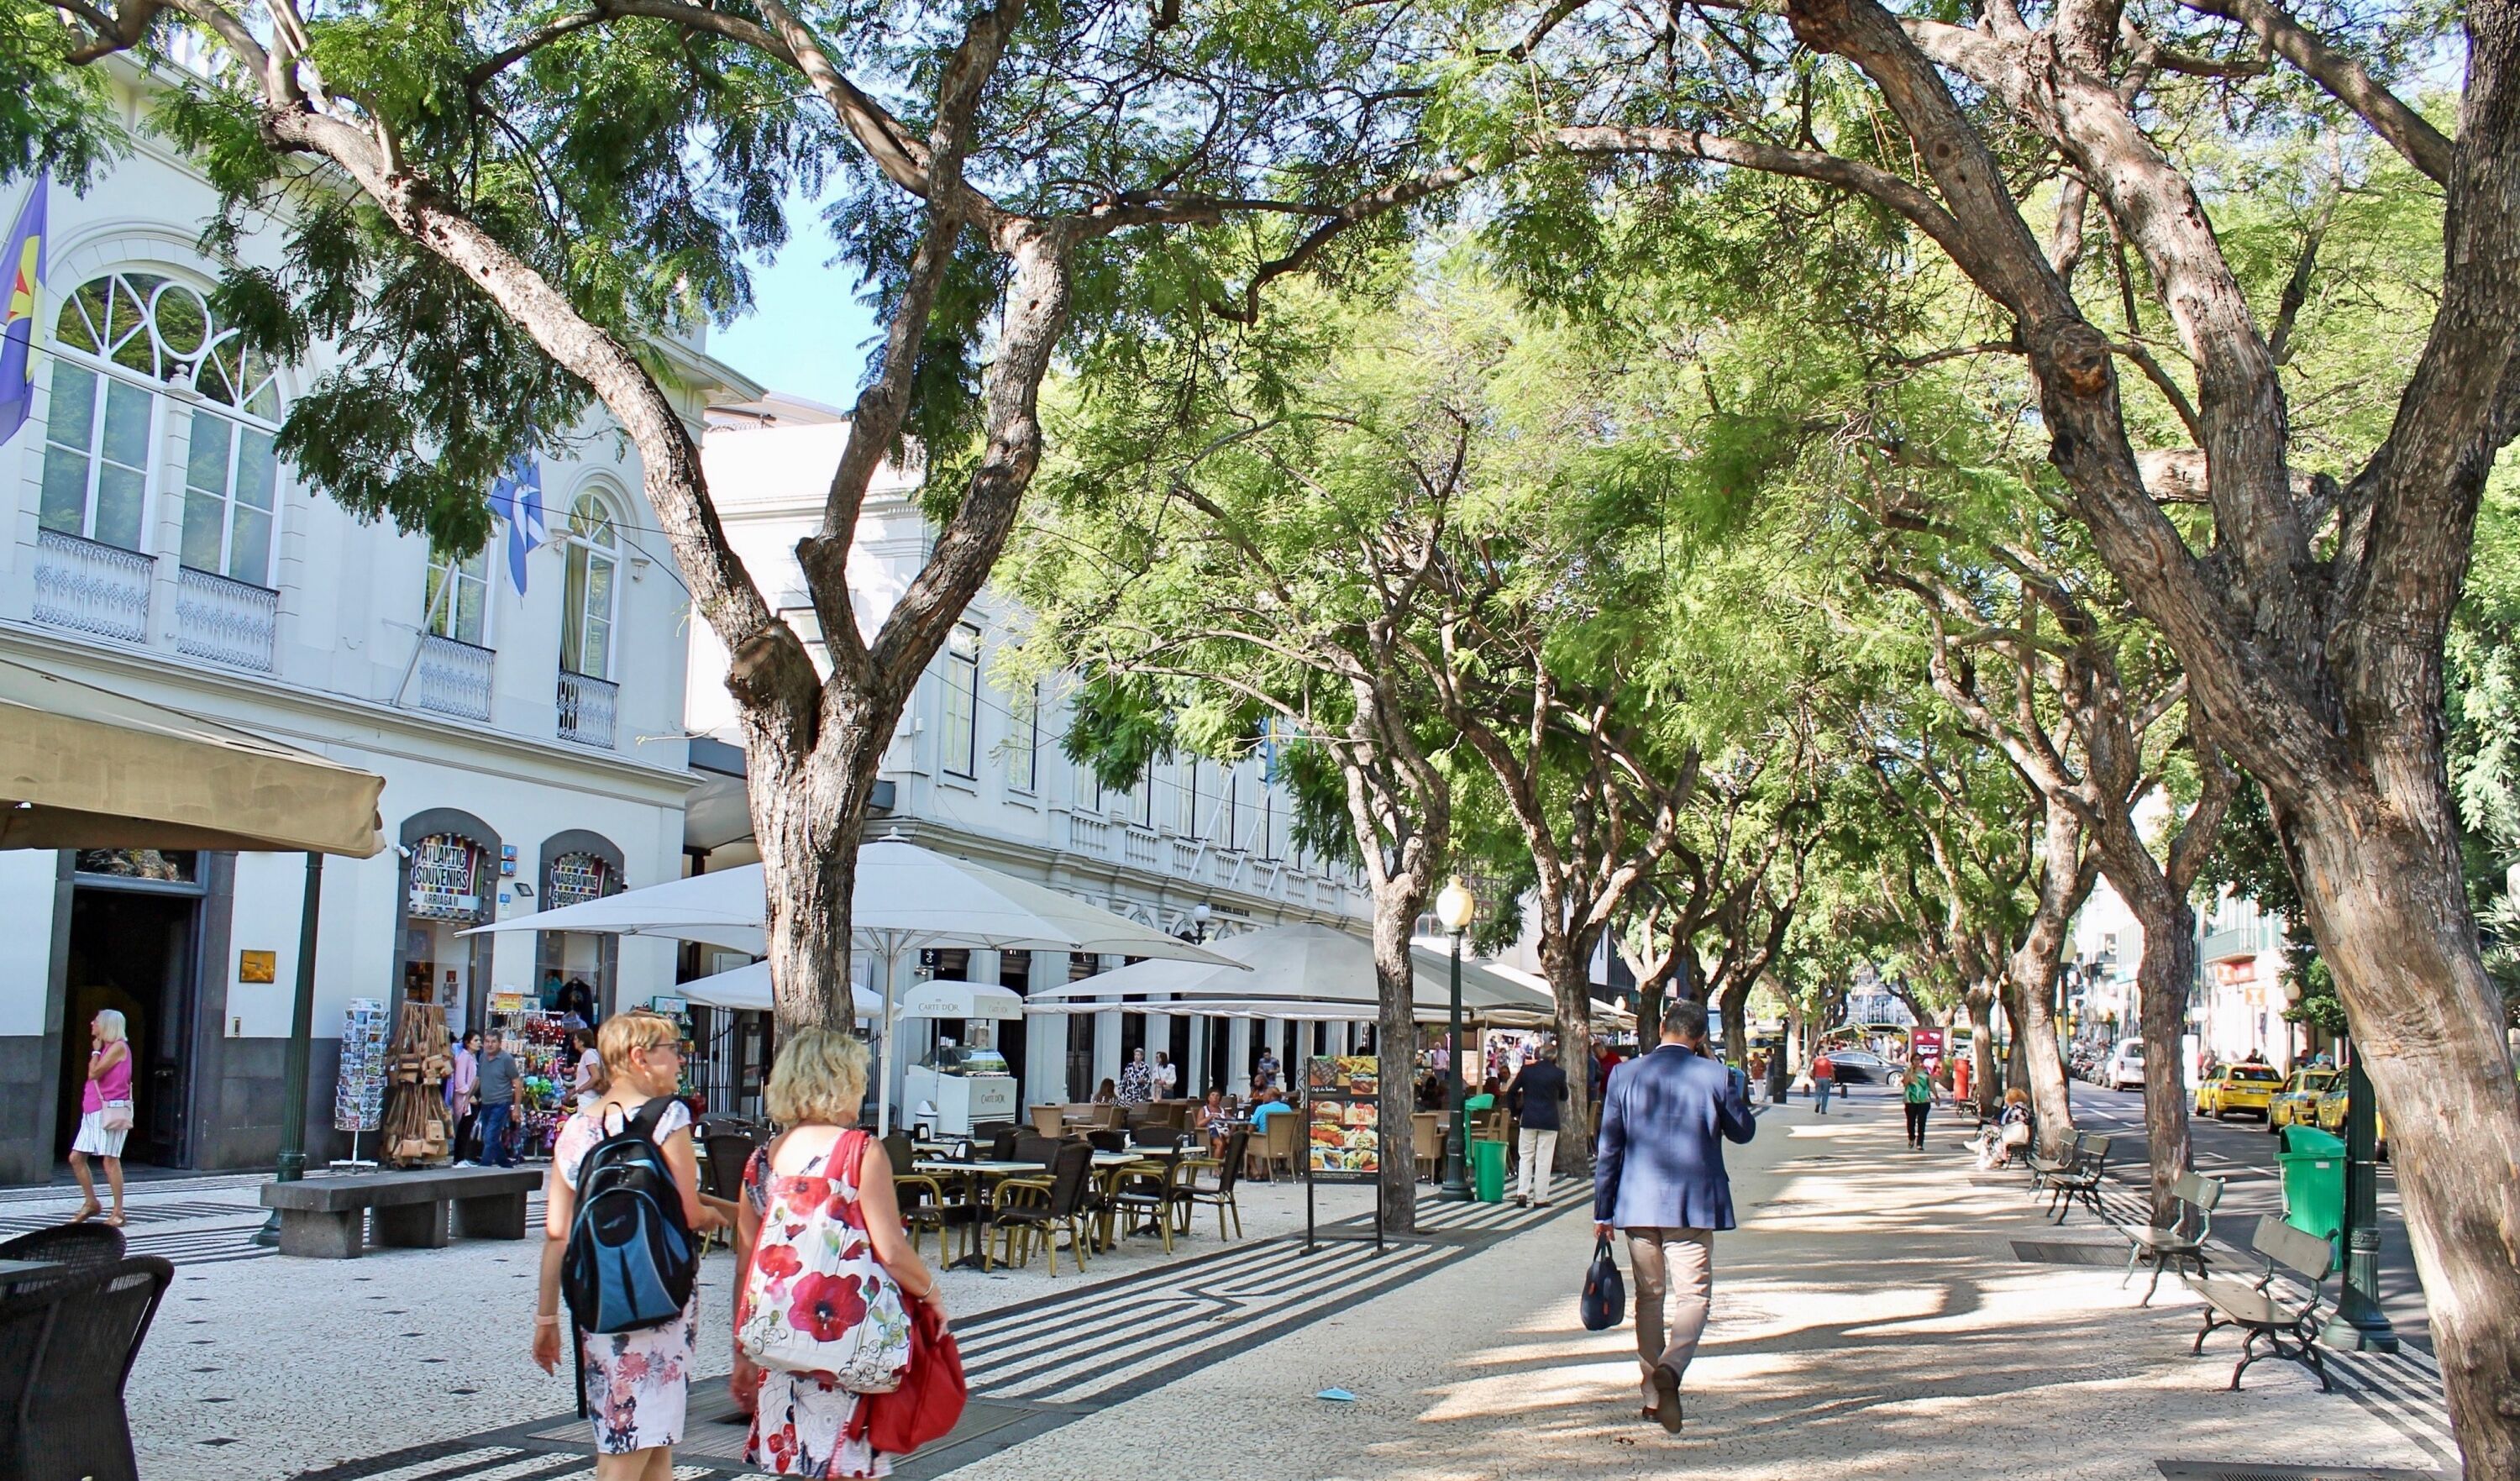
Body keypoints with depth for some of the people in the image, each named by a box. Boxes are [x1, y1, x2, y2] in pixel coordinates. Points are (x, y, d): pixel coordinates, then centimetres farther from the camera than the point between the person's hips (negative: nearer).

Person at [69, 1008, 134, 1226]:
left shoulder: (119, 1047, -8)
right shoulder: (105, 1048, 19)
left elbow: (94, 1073, -12)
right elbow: (93, 1076, 17)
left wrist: (95, 1050, -2)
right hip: (93, 1111, 9)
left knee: (110, 1160, -9)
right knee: (76, 1158, 7)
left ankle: (118, 1213, -5)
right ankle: (91, 1203, 19)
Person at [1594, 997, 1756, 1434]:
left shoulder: (1626, 1075, 0)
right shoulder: (1715, 1076, -6)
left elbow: (1608, 1148, 2)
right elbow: (1743, 1132, 9)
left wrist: (1602, 1211, 7)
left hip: (1637, 1206, 3)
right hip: (1693, 1206, -2)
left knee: (1650, 1297, 15)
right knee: (1692, 1296, 0)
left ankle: (1653, 1396, 19)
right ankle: (1670, 1369, -26)